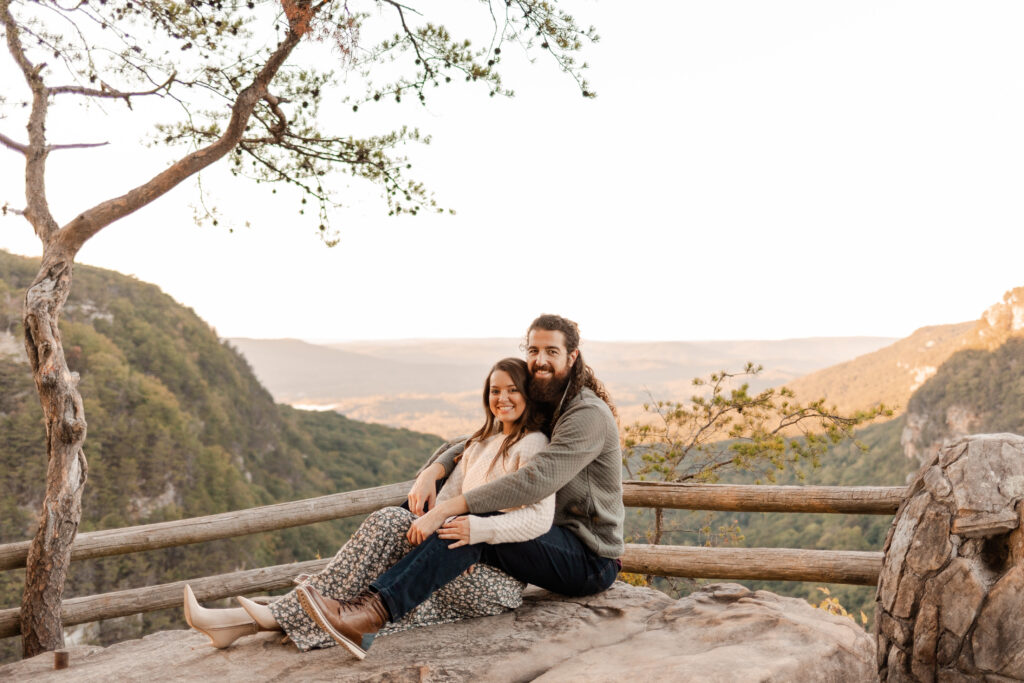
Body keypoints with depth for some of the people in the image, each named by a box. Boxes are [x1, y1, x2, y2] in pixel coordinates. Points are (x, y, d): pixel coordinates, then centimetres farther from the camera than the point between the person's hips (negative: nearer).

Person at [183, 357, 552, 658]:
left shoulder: (532, 446, -4)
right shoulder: (480, 443, 22)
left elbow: (541, 517, -17)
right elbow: (447, 499, 14)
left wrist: (478, 529, -31)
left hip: (497, 581, -7)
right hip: (457, 569, 7)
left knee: (390, 522, -23)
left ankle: (281, 614, -19)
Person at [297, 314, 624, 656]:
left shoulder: (589, 415, -19)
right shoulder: (537, 409, 11)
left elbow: (534, 480, -32)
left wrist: (444, 510, -34)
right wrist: (431, 472, -10)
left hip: (591, 560, -8)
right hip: (555, 542, 8)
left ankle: (370, 613, -38)